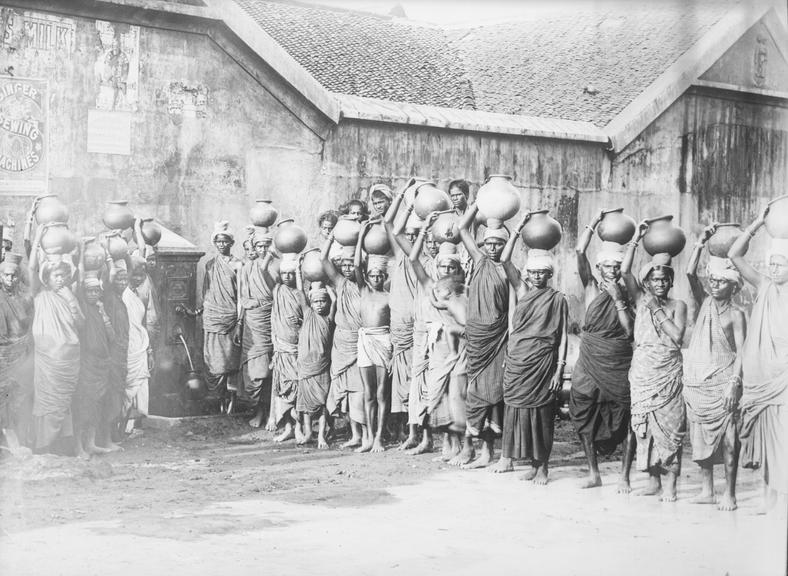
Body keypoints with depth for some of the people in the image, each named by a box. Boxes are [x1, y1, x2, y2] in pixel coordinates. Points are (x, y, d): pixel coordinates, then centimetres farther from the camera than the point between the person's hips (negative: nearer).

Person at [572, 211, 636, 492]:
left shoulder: (628, 291, 1)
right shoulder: (592, 286, 4)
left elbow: (629, 330, -8)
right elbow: (579, 251, -7)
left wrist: (619, 299, -13)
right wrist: (596, 220, -4)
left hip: (620, 365, -1)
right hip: (590, 362, 2)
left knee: (628, 421, -4)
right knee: (586, 419, 6)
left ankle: (624, 477, 5)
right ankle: (594, 473, 20)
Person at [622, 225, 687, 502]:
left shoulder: (677, 305, 4)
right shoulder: (641, 299, 8)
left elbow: (677, 336, -10)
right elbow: (625, 272, -5)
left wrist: (657, 310, -9)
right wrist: (635, 239, -5)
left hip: (667, 372, -2)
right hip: (642, 371, 2)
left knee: (669, 423, -4)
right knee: (644, 424, 2)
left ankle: (670, 484, -2)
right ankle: (653, 480, 12)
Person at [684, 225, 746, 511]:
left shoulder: (736, 314, -2)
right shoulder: (704, 303, 8)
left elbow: (740, 351, -6)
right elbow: (690, 273, -5)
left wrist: (733, 383, -16)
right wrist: (701, 243, -11)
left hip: (722, 382, -4)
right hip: (697, 381, 4)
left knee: (727, 436, -6)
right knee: (701, 435, 7)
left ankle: (729, 493, -1)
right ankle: (707, 490, 16)